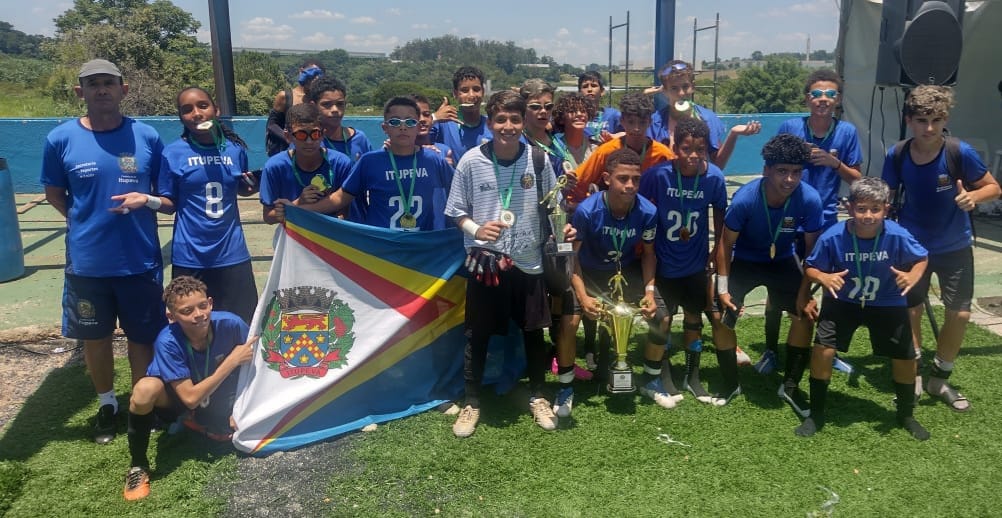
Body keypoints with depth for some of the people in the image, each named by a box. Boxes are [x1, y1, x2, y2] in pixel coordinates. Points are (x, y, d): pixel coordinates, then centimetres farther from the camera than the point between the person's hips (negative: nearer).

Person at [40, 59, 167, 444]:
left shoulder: (147, 137, -3)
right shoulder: (61, 138, -4)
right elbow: (54, 193, 9)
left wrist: (147, 200, -13)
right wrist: (84, 221, -2)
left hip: (140, 259, 0)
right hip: (87, 261, 1)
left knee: (142, 336, 10)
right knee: (94, 336, 15)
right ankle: (106, 403, 36)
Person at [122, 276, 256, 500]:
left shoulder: (230, 324, -26)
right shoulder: (167, 342, -31)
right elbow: (191, 398, -31)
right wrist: (232, 361, -36)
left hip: (217, 397, 3)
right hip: (175, 397, -3)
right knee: (145, 389, -35)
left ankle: (201, 423, 12)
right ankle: (137, 465, -13)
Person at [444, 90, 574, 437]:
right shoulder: (471, 161, -8)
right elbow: (457, 212, 0)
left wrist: (562, 228, -12)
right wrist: (475, 229, -19)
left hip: (529, 261, 1)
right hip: (484, 261, -1)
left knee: (533, 331, 14)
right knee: (478, 335, 9)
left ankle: (537, 397, 34)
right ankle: (472, 402, 27)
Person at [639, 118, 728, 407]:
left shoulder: (714, 177, -15)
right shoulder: (657, 174, -22)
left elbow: (720, 211, 2)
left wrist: (718, 248, 6)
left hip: (696, 263, 3)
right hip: (663, 263, -2)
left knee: (694, 317, 15)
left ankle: (692, 379, 34)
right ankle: (657, 380, 26)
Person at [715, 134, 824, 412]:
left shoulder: (810, 199, -27)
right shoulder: (745, 198, -32)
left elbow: (812, 247, -12)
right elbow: (726, 243, -17)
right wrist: (723, 288, -16)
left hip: (783, 260, 2)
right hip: (743, 260, -2)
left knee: (804, 314, -10)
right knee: (721, 318, -11)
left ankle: (791, 386, 11)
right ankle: (731, 384, 12)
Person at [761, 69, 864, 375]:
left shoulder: (847, 132, -2)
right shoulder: (789, 127, -6)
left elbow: (856, 179, 3)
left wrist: (834, 162, -15)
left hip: (826, 223, 2)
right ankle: (770, 351, 20)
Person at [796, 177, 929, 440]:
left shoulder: (898, 236, -24)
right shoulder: (832, 237, -26)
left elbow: (922, 258, -6)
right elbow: (810, 268, -11)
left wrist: (913, 277, -26)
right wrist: (823, 277, -32)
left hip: (887, 304, 1)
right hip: (842, 301, -1)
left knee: (905, 356, 5)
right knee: (823, 347, -16)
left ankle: (906, 414, 35)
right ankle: (816, 414, 5)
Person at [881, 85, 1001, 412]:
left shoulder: (961, 152, -19)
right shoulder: (896, 156, -14)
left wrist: (973, 196, -29)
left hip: (954, 247, 0)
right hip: (912, 246, 1)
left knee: (959, 314, 0)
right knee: (911, 312, 5)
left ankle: (939, 380, 22)